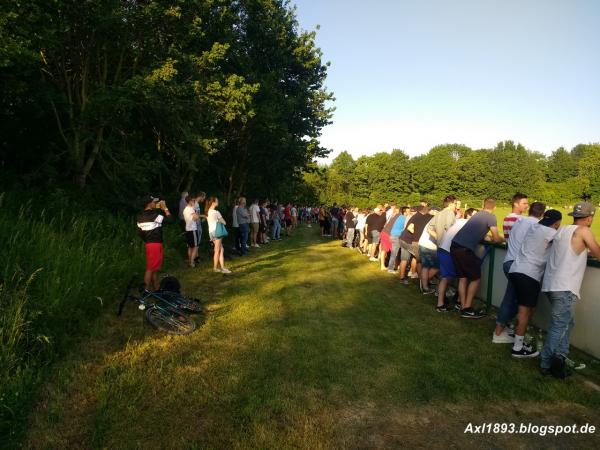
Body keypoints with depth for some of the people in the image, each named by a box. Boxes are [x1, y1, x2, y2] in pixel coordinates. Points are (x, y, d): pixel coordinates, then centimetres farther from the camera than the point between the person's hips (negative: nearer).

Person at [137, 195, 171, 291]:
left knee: (155, 266, 18)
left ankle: (156, 287, 26)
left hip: (149, 243, 9)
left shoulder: (141, 216, 8)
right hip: (155, 244, -9)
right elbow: (169, 219, -17)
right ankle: (147, 290, 2)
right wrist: (165, 208, -7)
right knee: (150, 268, -3)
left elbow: (139, 231, 12)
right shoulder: (154, 214, -17)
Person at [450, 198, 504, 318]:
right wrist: (504, 238, 18)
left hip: (455, 246, 8)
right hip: (465, 249, -8)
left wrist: (489, 237, 34)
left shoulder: (478, 214, 23)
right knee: (476, 278, 7)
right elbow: (496, 239, -2)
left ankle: (463, 307, 18)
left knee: (463, 278, 15)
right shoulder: (491, 217, 0)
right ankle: (467, 309, 7)